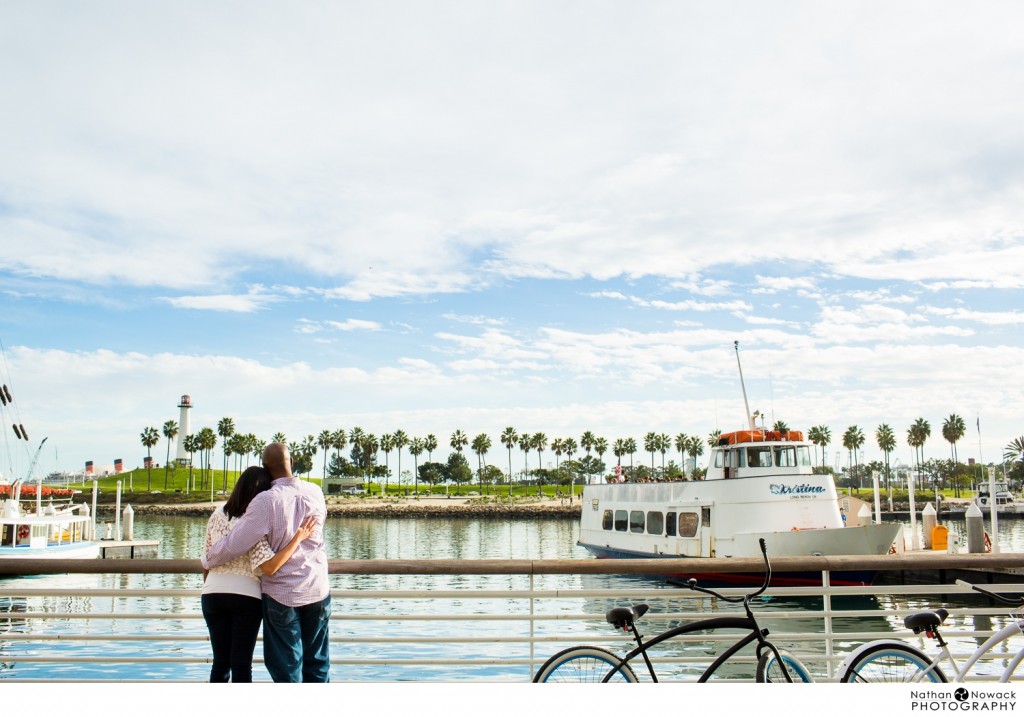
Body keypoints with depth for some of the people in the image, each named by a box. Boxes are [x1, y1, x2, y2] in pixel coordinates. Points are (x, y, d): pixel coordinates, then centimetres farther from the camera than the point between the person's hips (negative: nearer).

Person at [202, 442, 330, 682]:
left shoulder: (267, 501, -18)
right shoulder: (315, 493, -3)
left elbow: (235, 544, -17)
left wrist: (206, 560, 2)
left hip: (281, 595, -4)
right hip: (318, 591, 4)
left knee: (286, 667, 8)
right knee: (317, 663, 16)